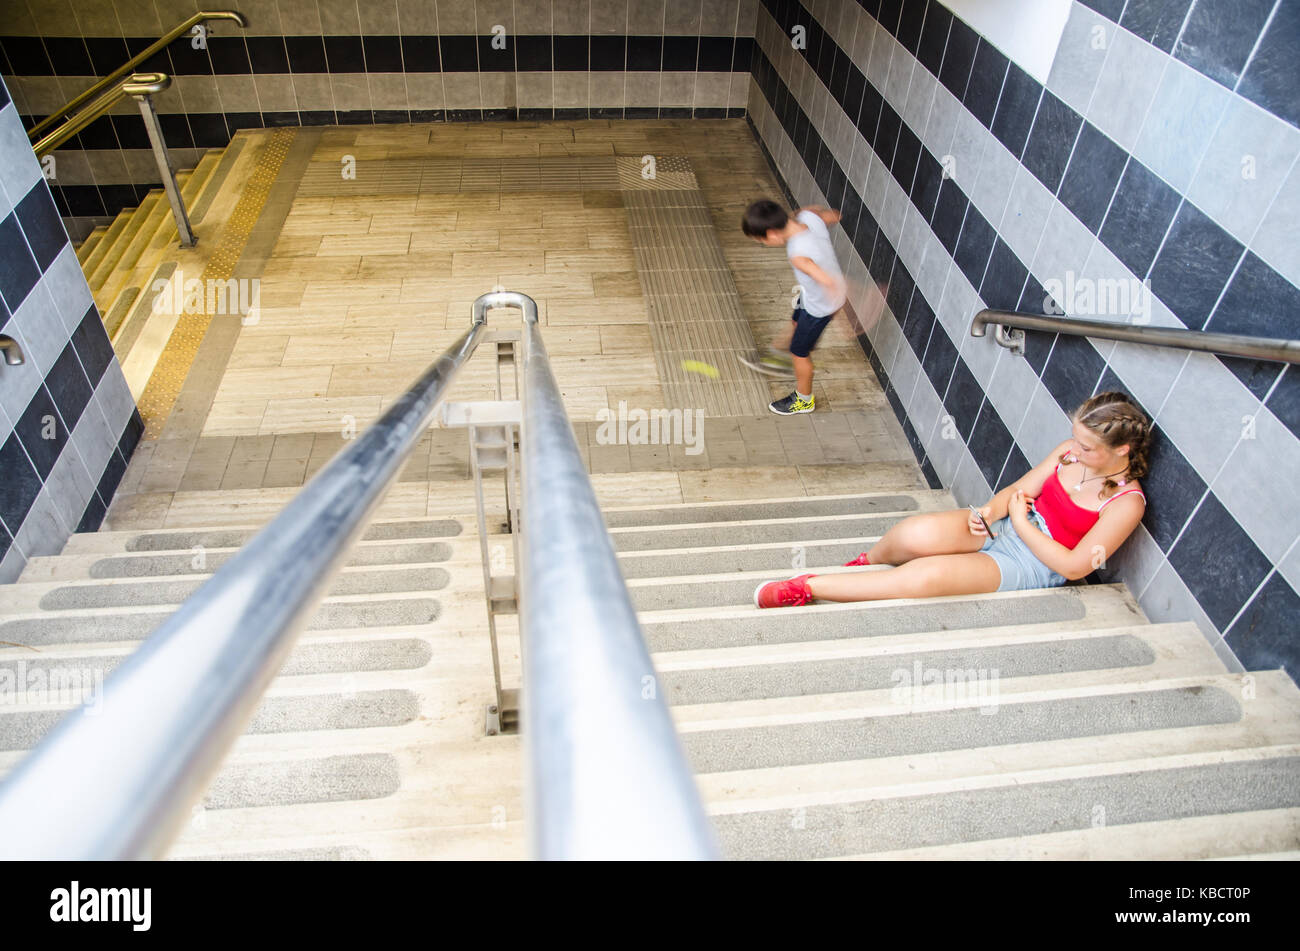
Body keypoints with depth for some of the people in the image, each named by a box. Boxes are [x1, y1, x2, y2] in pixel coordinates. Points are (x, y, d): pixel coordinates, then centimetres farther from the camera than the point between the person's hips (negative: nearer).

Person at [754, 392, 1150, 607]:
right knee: (919, 533, -31)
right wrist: (989, 511, -16)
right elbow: (1021, 489, 5)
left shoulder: (1126, 503, -14)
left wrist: (1022, 523, -14)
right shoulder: (1072, 451, 2)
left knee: (926, 576, -32)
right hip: (1004, 527, 5)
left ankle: (808, 586, -25)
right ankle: (866, 563, 1)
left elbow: (1073, 566, -16)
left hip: (1029, 564, -5)